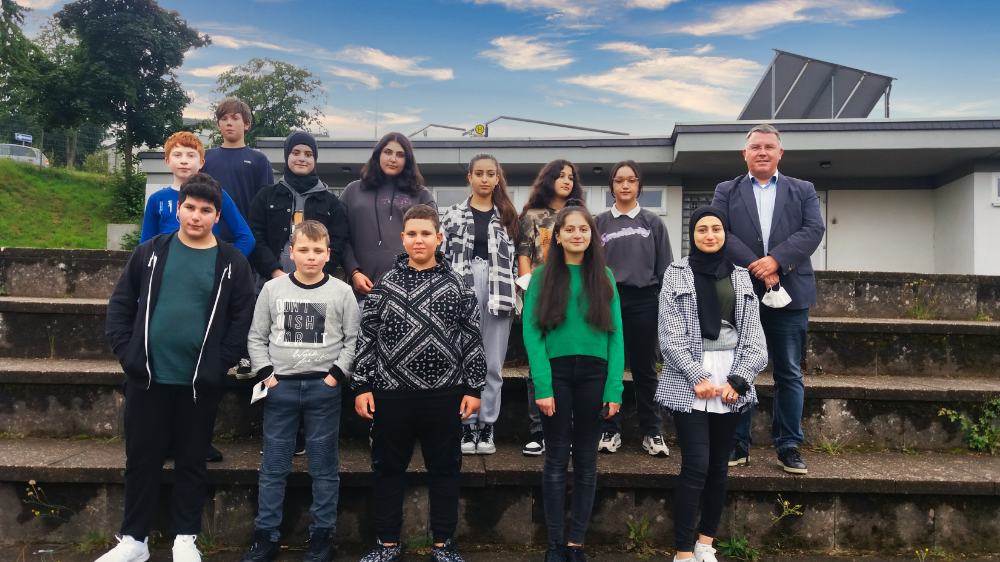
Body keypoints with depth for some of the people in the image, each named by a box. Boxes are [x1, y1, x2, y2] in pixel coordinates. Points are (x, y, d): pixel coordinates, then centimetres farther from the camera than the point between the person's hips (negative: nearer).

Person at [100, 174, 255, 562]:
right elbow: (120, 305, 6)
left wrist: (221, 364, -9)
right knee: (141, 459, 11)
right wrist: (126, 352, -3)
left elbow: (242, 319, -3)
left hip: (200, 383, -1)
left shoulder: (232, 263, -1)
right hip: (147, 378, 2)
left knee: (192, 462, 10)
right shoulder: (150, 252, 4)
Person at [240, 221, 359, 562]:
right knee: (273, 467, 9)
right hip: (280, 386, 1)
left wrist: (337, 374, -8)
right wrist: (265, 374, -3)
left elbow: (352, 340, 1)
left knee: (324, 466, 6)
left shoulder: (341, 292, 0)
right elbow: (256, 337, 7)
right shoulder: (272, 288, 3)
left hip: (324, 388, -1)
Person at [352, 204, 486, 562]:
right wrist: (361, 386, -1)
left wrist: (473, 388, -1)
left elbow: (472, 339, 2)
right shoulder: (385, 285, 4)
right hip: (392, 393, 1)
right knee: (388, 469, 11)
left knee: (444, 469, 9)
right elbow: (366, 337, 5)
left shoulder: (456, 286, 2)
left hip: (445, 393, 0)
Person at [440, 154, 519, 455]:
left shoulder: (507, 216, 10)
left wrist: (515, 295, 2)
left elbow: (514, 259, 9)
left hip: (498, 292, 1)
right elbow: (442, 256, 3)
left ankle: (486, 426, 15)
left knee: (493, 364, 5)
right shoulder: (454, 214, 6)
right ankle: (467, 425, 13)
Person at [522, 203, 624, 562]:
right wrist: (542, 386, -15)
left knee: (586, 461, 10)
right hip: (556, 374, -2)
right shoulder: (542, 276, 1)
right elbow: (531, 333, -6)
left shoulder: (604, 277, 7)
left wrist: (614, 388, -7)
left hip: (594, 375, 2)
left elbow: (615, 335, 2)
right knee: (557, 460, 6)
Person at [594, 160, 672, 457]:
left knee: (644, 368, 6)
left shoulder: (653, 222, 8)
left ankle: (652, 432, 15)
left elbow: (665, 266, 7)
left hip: (643, 301, 0)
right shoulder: (600, 222, 7)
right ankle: (610, 430, 15)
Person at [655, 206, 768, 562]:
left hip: (731, 379, 4)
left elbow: (753, 335, 6)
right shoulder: (677, 273, 2)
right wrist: (697, 376, -14)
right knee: (696, 466, -8)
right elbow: (671, 334, -6)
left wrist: (739, 379, -7)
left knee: (719, 466, 9)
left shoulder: (740, 276, 11)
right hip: (689, 380, -3)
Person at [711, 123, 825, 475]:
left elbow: (813, 230, -3)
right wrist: (756, 268, -16)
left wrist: (776, 260, -18)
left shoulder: (803, 191, 12)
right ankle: (737, 444, 15)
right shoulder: (726, 192, 9)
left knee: (789, 374, 6)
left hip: (789, 294, 1)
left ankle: (789, 446, 15)